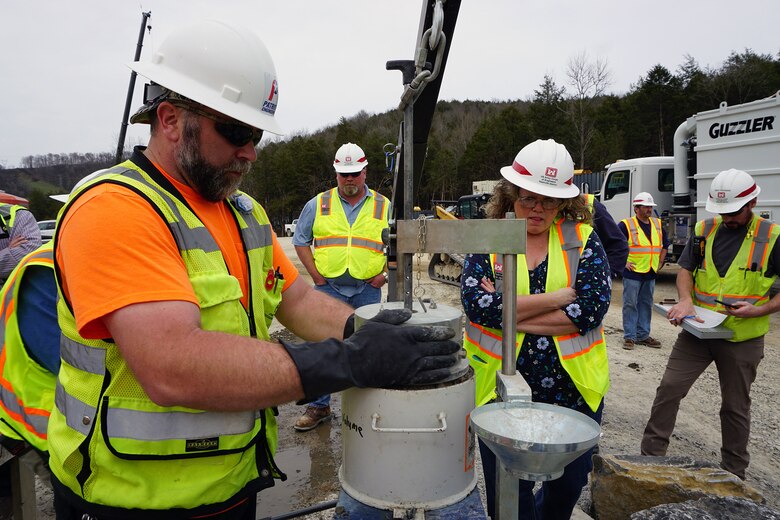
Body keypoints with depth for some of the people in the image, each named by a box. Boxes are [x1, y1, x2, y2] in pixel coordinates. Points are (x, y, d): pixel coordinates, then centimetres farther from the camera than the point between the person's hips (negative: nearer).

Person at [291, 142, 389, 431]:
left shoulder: (384, 207, 6)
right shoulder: (318, 205, 6)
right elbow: (300, 241, 9)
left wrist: (386, 274, -2)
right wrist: (316, 276, 0)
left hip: (367, 290, 0)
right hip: (328, 288, 0)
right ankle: (319, 407, 17)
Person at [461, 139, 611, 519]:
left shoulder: (583, 239, -1)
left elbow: (592, 309, -15)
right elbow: (477, 304, -18)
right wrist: (558, 296, -16)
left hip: (574, 390, 2)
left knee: (569, 486, 21)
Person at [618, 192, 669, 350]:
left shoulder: (657, 224, 12)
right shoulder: (626, 225, -8)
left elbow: (665, 245, 24)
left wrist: (660, 263, 15)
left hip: (650, 273, 6)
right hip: (632, 273, -6)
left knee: (646, 305, 12)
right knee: (630, 305, -2)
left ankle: (643, 335, 21)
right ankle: (629, 337, 5)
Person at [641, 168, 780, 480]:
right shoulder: (705, 230, 2)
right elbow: (685, 268, 6)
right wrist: (685, 300, -12)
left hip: (742, 339, -2)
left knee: (735, 407, 13)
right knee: (669, 389, 0)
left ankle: (733, 472, 32)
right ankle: (651, 454, 14)